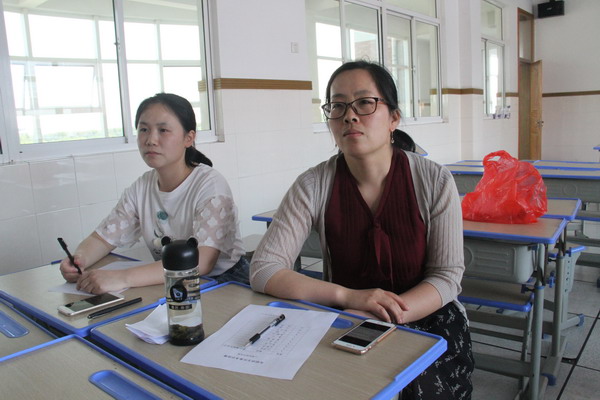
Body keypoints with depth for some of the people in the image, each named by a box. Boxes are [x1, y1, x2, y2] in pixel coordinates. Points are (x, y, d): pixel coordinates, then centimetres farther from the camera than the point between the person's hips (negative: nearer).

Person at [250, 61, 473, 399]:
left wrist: (378, 317, -24)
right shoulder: (314, 186, -9)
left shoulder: (435, 181, -8)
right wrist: (349, 296, -24)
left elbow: (448, 276, -8)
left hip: (428, 321, 0)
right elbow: (263, 270, -13)